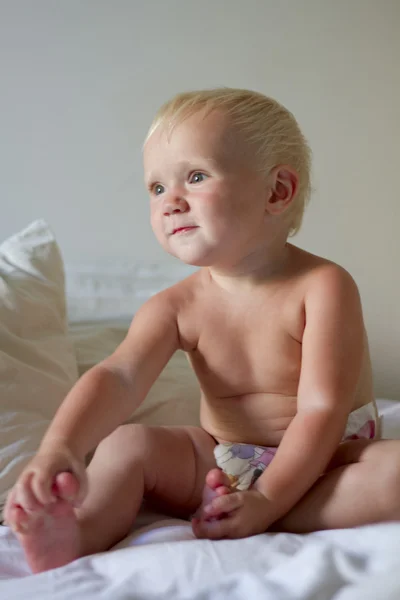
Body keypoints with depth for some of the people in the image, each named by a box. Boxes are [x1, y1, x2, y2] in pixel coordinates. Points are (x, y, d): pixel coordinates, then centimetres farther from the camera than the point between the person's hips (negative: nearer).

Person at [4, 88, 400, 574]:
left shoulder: (322, 287, -17)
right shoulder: (177, 306, -5)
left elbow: (321, 409, -21)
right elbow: (118, 376, -21)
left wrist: (266, 502, -31)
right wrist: (59, 449, -39)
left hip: (320, 464, -3)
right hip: (221, 465, 3)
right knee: (124, 445, -13)